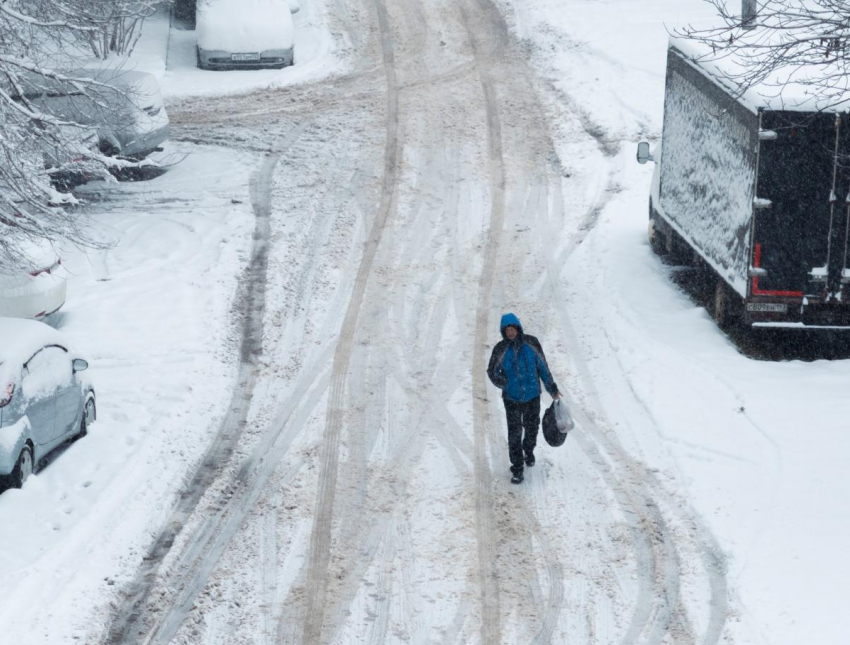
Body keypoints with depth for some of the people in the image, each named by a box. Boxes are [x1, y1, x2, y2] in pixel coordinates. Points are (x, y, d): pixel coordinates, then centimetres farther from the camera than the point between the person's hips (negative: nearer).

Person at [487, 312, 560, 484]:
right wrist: (506, 385, -15)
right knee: (514, 434, -2)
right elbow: (492, 372, -1)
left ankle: (529, 451, 52)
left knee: (532, 428, 22)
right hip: (512, 399, -2)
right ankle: (517, 469, 10)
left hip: (532, 396, 2)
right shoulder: (500, 349, -13)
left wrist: (552, 389, 4)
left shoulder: (531, 343, -10)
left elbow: (543, 367, 0)